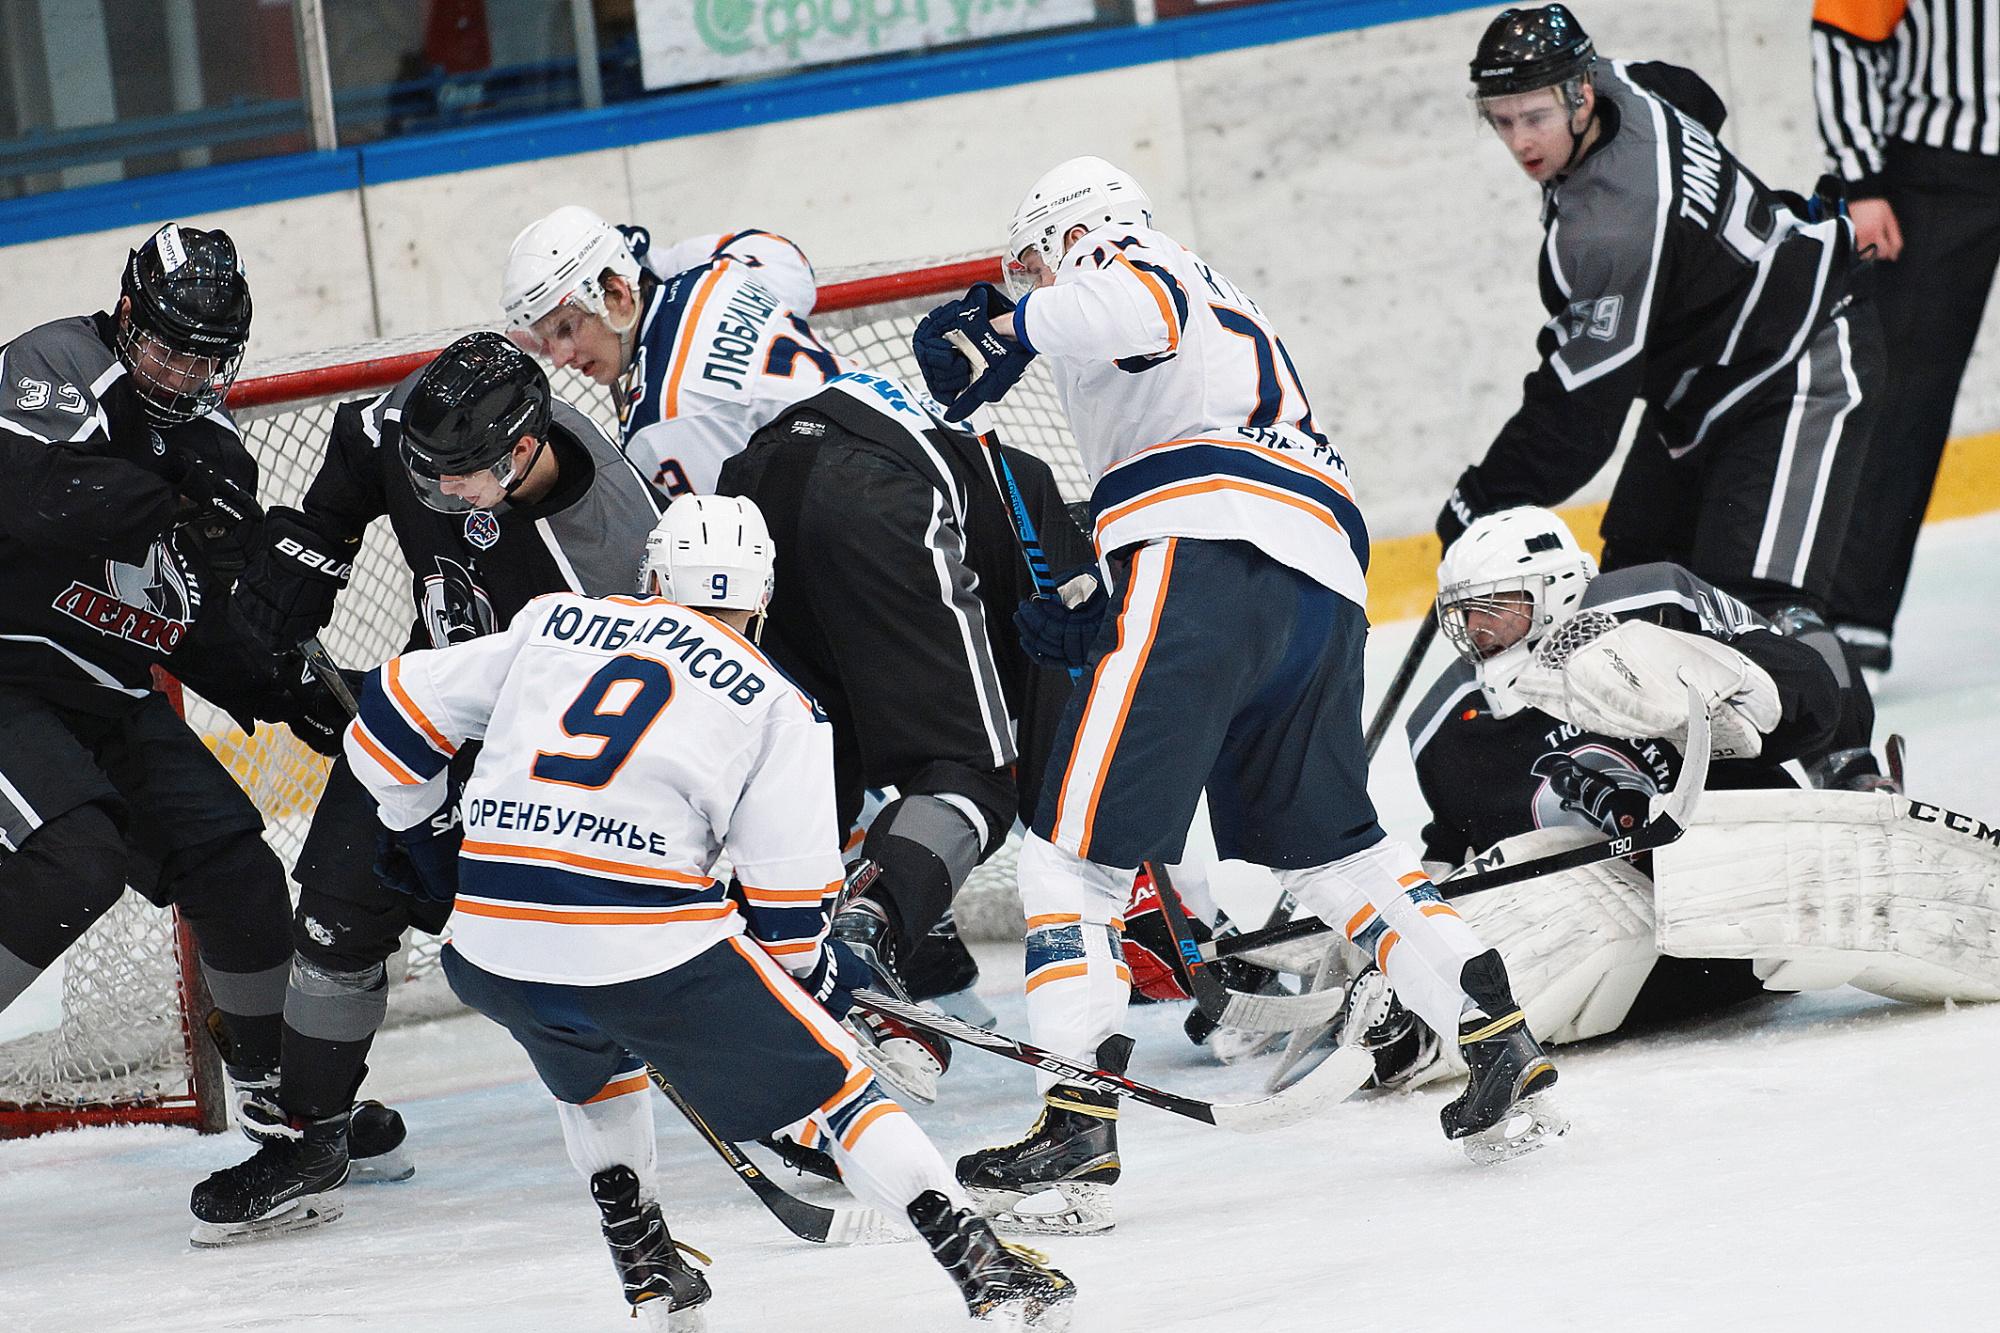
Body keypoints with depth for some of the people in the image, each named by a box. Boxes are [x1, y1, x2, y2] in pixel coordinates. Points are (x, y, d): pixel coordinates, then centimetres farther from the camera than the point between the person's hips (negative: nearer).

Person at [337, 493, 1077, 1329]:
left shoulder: (553, 627, 19)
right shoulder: (776, 707, 9)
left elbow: (394, 711, 19)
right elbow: (787, 899, 3)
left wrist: (427, 837, 34)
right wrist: (815, 970, 23)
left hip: (491, 950, 4)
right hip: (649, 944, -4)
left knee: (590, 1063, 36)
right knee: (823, 1079, 8)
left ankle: (642, 1260, 33)